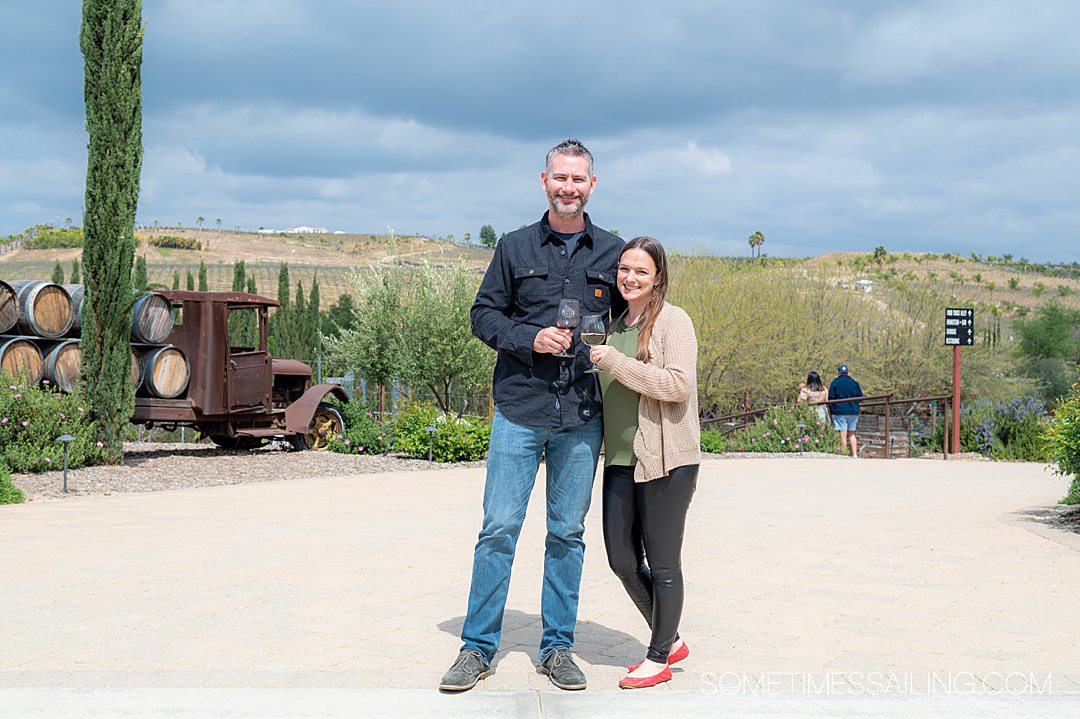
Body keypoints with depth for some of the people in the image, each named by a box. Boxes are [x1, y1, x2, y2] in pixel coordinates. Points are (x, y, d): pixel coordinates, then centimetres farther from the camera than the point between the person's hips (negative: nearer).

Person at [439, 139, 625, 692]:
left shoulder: (612, 252, 9)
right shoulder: (515, 248, 7)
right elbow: (483, 314, 7)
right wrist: (530, 338, -9)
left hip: (582, 417, 1)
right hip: (519, 410, -1)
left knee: (567, 532, 7)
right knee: (499, 527, -3)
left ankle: (557, 647, 18)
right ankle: (477, 648, 8)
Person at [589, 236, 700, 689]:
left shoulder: (672, 321, -6)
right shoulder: (615, 326, 15)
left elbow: (679, 384, -19)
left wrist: (616, 362, -20)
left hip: (665, 461, -7)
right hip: (620, 461, 7)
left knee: (662, 564, 3)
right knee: (622, 561, 10)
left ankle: (659, 657, 17)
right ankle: (670, 641, 28)